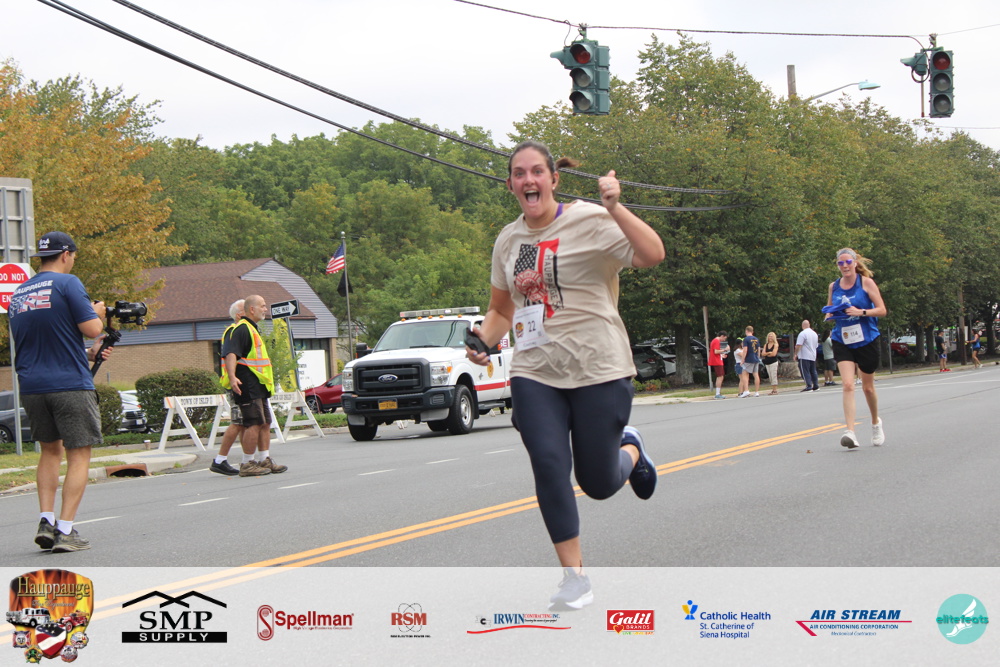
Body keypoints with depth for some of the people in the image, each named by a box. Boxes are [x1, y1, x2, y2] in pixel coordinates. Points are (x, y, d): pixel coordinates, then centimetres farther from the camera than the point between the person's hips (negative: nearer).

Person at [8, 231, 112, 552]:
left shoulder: (18, 294, 15)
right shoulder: (67, 283, -8)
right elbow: (91, 329, -13)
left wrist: (87, 354, 26)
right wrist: (98, 313, 10)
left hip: (31, 386, 6)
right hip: (70, 384, -6)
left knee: (50, 451, 20)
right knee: (79, 455, 0)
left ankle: (46, 521, 9)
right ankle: (65, 531, -6)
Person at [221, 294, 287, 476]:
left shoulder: (252, 329, 22)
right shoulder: (242, 329, -11)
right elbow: (230, 354, -23)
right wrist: (232, 377, -38)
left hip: (258, 386, 10)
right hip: (248, 386, -10)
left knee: (265, 423, 10)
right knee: (255, 423, -11)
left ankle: (265, 460, 14)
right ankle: (247, 464, -8)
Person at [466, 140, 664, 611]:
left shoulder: (589, 221, -8)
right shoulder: (508, 240, 11)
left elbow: (652, 255, -23)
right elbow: (502, 309, 24)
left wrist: (615, 208, -32)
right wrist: (484, 339, 4)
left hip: (598, 371, -4)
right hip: (534, 375, 4)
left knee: (599, 484, 1)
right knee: (548, 466, -11)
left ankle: (630, 450, 39)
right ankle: (575, 578, 1)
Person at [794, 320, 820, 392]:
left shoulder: (802, 333, -13)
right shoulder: (814, 333, 14)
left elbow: (798, 345, -18)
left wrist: (795, 354, -8)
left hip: (804, 356, -8)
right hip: (813, 356, 8)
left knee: (805, 371, -6)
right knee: (813, 371, 14)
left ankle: (809, 386, -13)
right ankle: (816, 386, 14)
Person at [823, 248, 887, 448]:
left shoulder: (866, 282, -4)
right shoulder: (833, 286, 5)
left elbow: (882, 310, -7)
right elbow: (829, 311, 19)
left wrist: (861, 312, -22)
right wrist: (830, 315, -5)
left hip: (867, 340, -2)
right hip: (842, 342, 2)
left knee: (867, 387, 12)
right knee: (847, 385, -16)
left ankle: (875, 422, 39)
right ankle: (850, 432, -23)